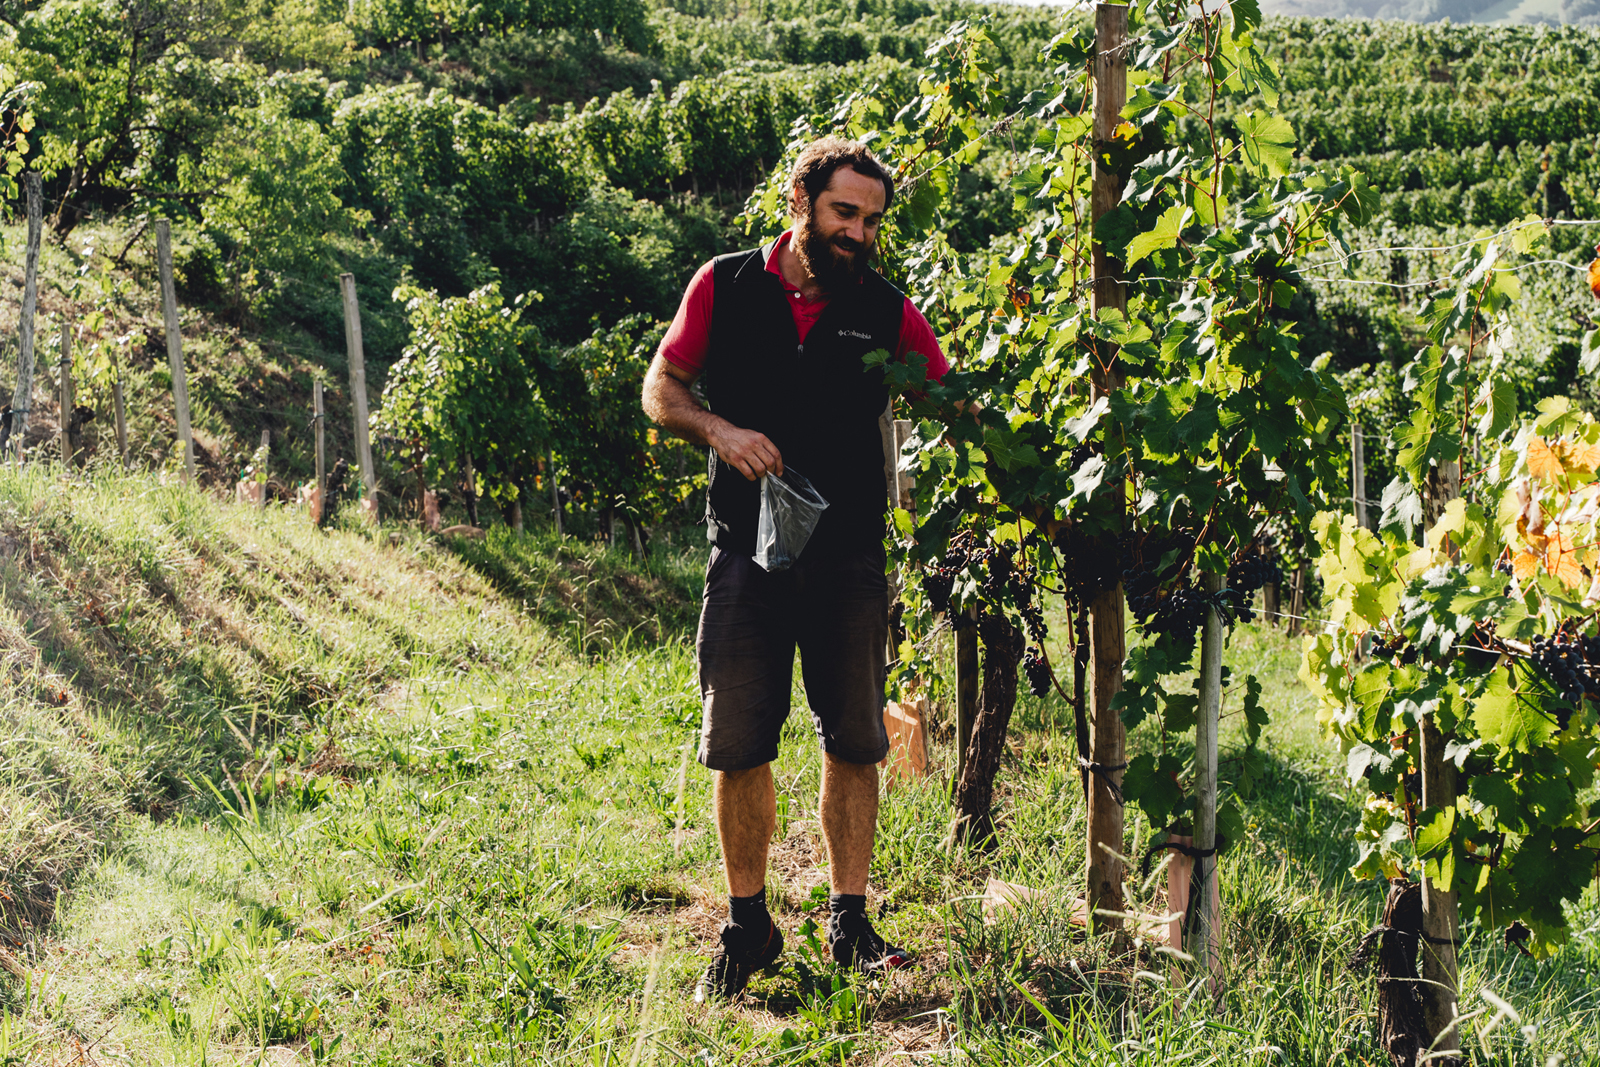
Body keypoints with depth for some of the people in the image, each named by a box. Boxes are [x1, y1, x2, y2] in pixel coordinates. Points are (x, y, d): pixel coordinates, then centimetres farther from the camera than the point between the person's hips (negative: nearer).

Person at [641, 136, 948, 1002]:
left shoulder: (888, 311, 2)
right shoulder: (726, 286, 2)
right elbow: (661, 389, 7)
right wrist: (720, 429, -12)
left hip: (850, 555, 1)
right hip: (748, 543, -1)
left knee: (853, 742, 6)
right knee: (736, 745, 2)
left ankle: (850, 923, 20)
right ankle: (747, 925, 17)